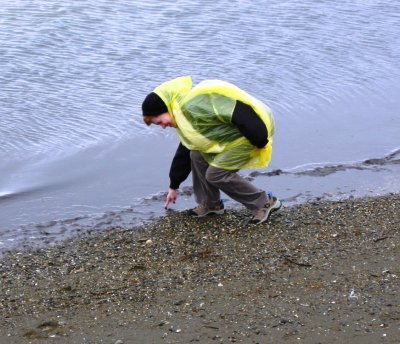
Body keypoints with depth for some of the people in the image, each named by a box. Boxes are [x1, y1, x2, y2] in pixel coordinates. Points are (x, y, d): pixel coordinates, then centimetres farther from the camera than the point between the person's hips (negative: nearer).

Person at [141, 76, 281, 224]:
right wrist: (173, 187, 30)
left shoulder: (193, 104, -25)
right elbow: (183, 152, 23)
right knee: (197, 155, 6)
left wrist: (260, 141, -21)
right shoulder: (183, 116, 11)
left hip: (253, 129, -10)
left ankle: (264, 203, 6)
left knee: (216, 173, -6)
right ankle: (210, 204, 21)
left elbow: (239, 114, -30)